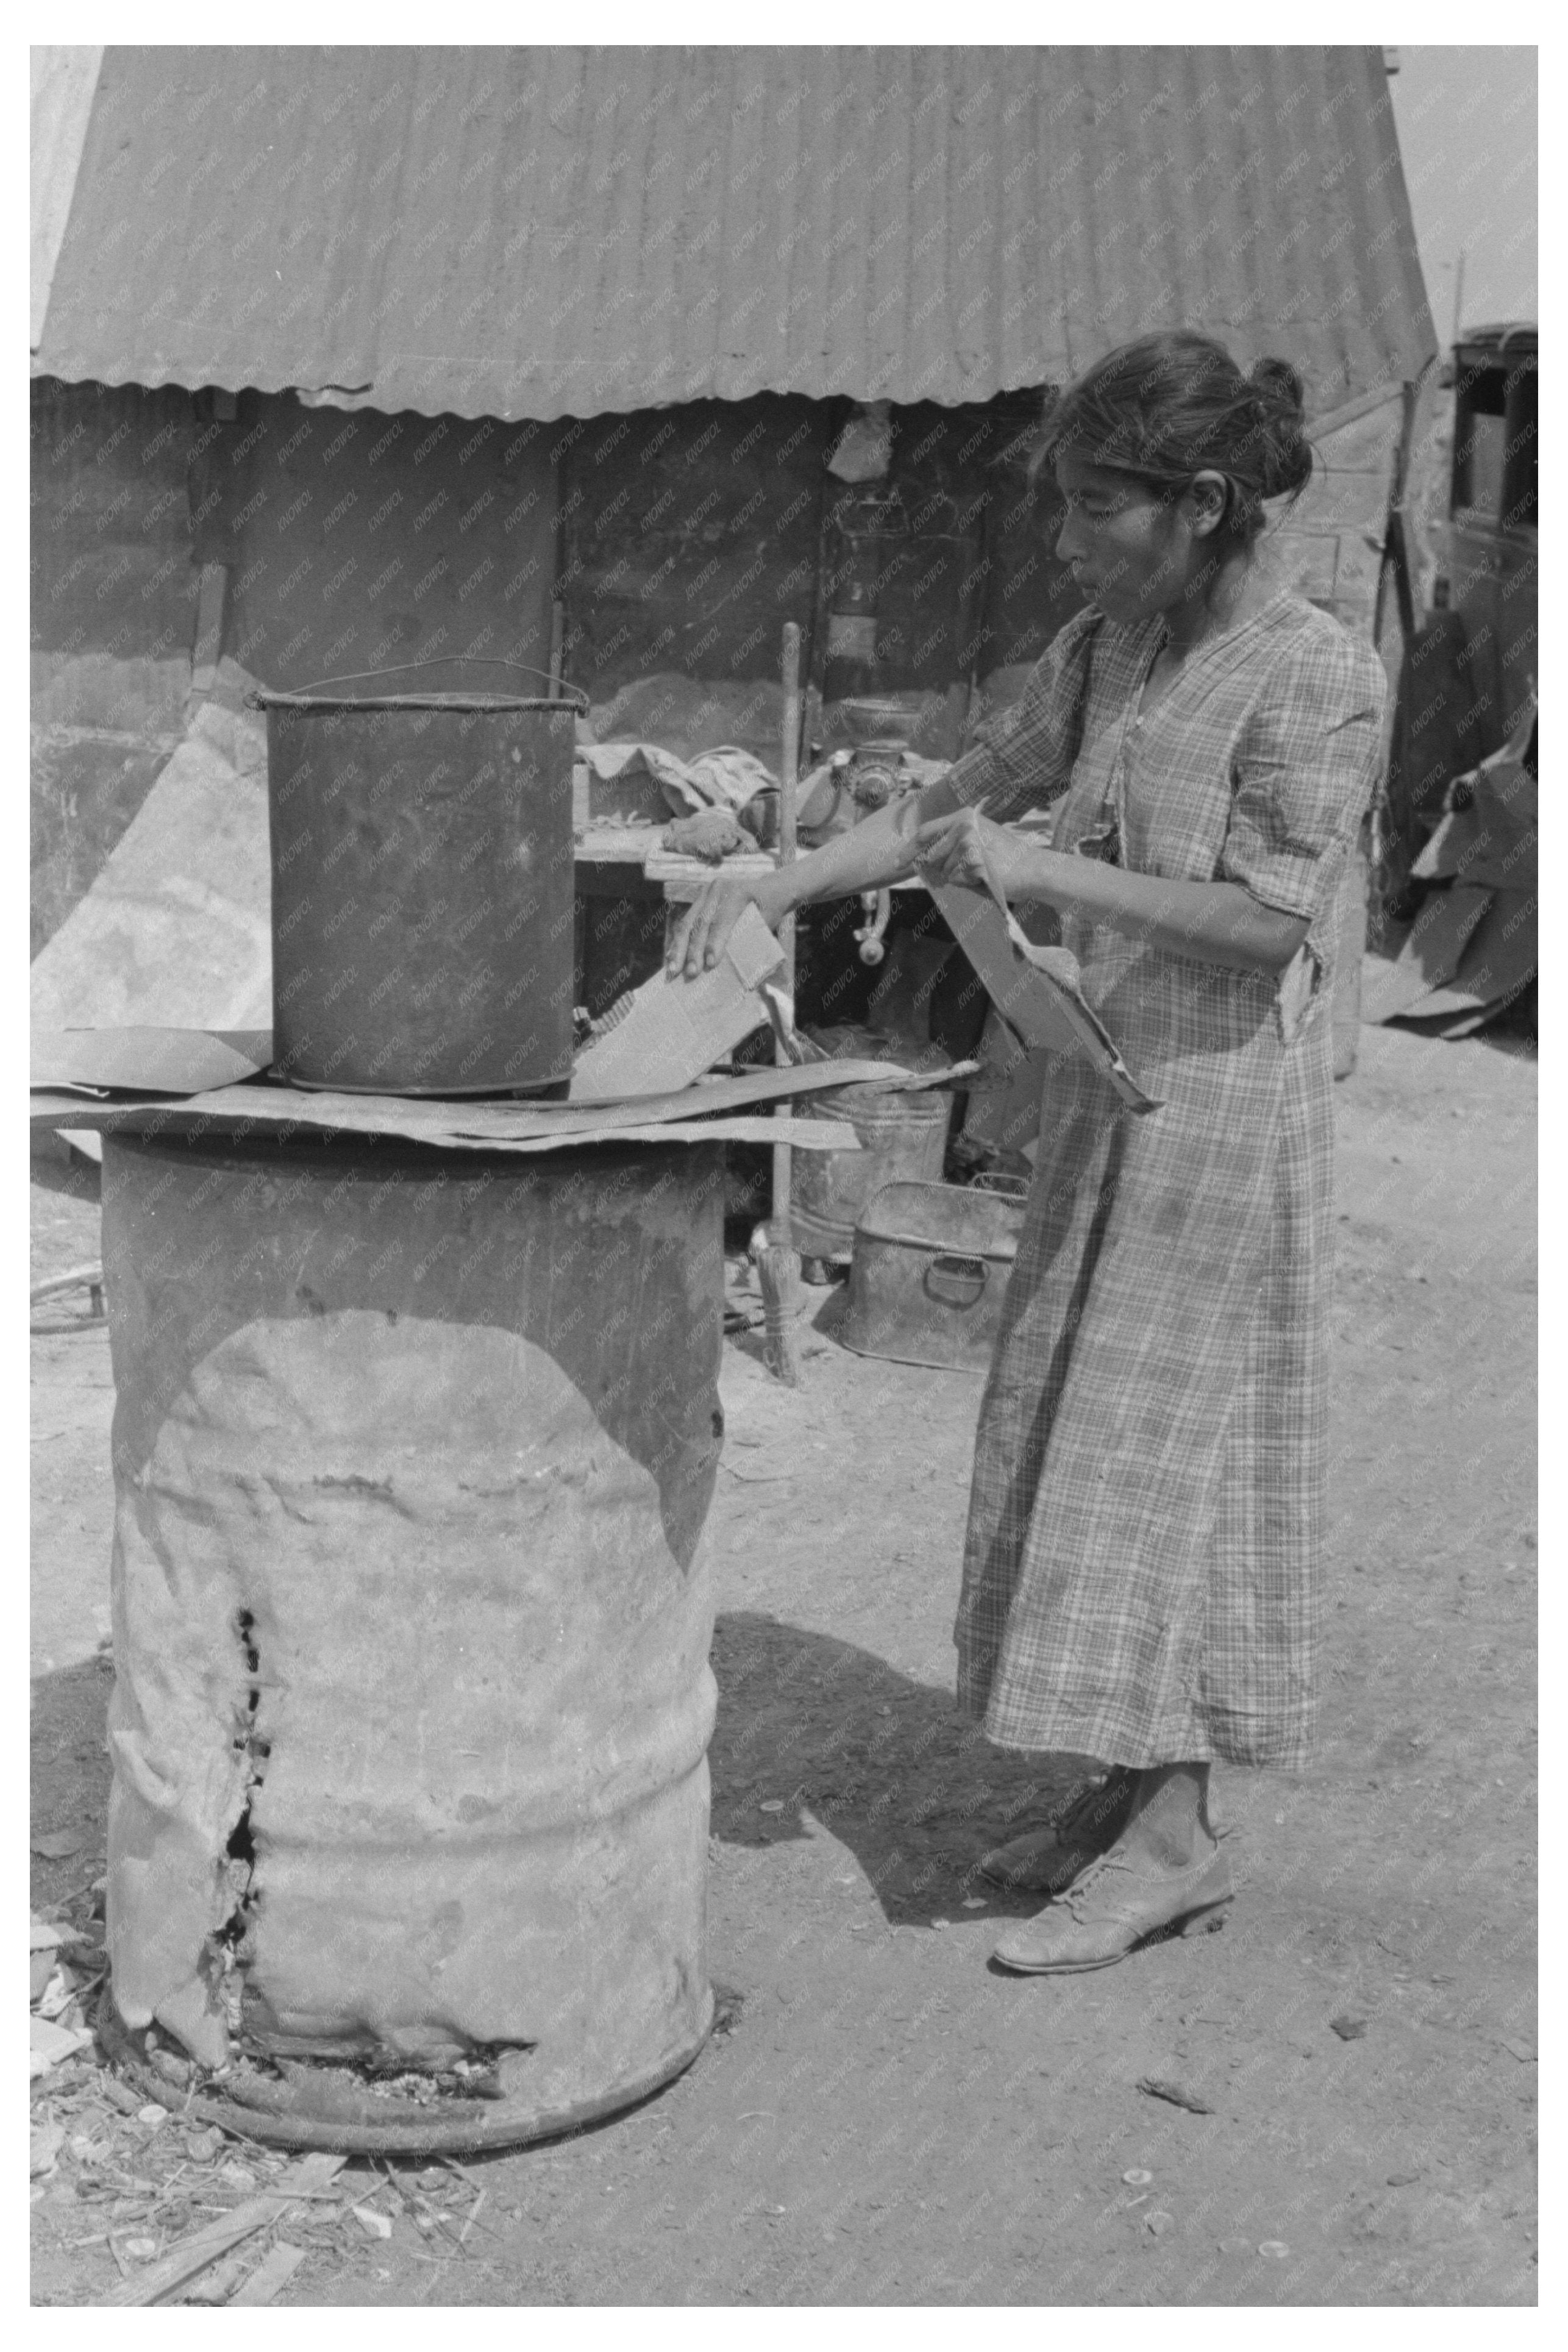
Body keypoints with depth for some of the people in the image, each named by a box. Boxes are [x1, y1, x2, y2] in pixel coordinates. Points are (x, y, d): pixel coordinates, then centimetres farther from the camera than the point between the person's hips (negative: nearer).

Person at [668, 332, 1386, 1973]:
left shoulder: (1316, 677, -14)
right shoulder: (1103, 652, 8)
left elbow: (1271, 919, -20)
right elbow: (962, 800, 14)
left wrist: (1041, 871, -20)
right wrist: (778, 885, 3)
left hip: (1225, 1099, -8)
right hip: (1106, 1093, 8)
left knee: (1160, 1435, -5)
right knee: (1077, 1431, 10)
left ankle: (1175, 1836, 6)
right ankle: (1130, 1783, 21)